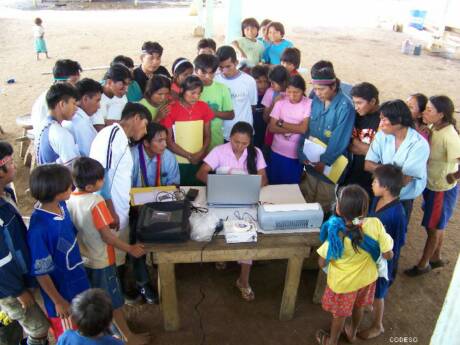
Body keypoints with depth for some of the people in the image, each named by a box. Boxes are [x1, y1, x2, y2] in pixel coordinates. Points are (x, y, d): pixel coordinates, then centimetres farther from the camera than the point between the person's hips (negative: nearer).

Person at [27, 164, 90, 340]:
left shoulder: (60, 206, -12)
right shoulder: (39, 229, -34)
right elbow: (40, 272, -23)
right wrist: (58, 301, -13)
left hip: (76, 280, 7)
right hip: (61, 290, -7)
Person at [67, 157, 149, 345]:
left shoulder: (69, 199, -9)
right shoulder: (95, 202, -29)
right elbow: (107, 236, -24)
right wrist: (130, 249, -14)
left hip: (82, 259, 7)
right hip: (101, 260, -6)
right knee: (114, 301, 11)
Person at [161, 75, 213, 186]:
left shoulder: (204, 107, 2)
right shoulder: (171, 110, -8)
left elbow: (207, 136, 7)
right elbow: (168, 141, -7)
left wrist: (201, 153, -10)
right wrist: (189, 156, -10)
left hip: (199, 162, 3)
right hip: (178, 163, -3)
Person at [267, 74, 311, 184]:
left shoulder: (309, 104, -9)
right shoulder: (280, 103, -2)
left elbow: (303, 129, -16)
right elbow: (272, 127, -7)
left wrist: (281, 123, -10)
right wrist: (294, 129, -16)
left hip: (297, 154, -2)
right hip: (277, 152, 2)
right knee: (274, 183, 16)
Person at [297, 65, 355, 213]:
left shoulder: (345, 107, -19)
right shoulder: (316, 100, 1)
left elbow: (339, 140, -19)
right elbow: (306, 129, 5)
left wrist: (324, 162, -15)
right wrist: (303, 154, -4)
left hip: (329, 166, -5)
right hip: (311, 162, 6)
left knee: (323, 206, 10)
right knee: (306, 201, 18)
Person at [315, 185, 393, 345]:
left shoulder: (336, 235, -36)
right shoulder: (375, 225, -27)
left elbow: (322, 263, -22)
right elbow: (388, 255, -14)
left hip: (343, 283, -3)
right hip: (366, 278, 4)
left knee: (339, 314, 23)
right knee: (359, 307, 32)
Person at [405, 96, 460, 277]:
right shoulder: (435, 128, -5)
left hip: (442, 189, -8)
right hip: (431, 184, 8)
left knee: (433, 228, 12)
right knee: (437, 226, 26)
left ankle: (423, 264, 33)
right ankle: (436, 258, 47)